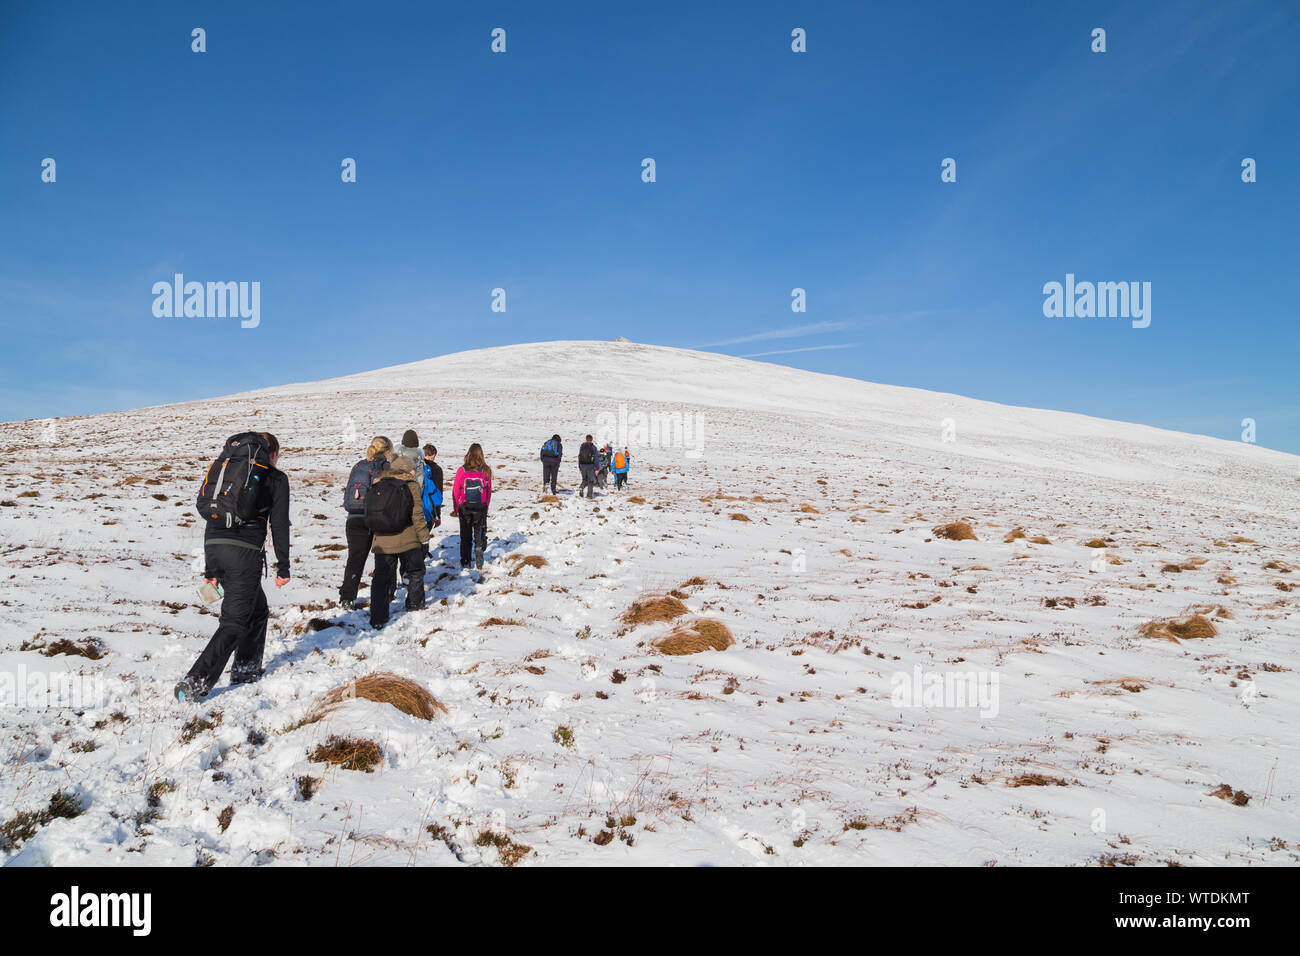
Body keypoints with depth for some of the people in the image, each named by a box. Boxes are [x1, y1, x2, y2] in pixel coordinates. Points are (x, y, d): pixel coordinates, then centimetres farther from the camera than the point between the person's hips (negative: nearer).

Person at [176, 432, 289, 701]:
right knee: (235, 621, -2)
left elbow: (210, 516, 21)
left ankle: (246, 670, 27)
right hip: (245, 550, -6)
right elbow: (279, 524, 0)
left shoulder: (222, 467, 23)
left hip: (213, 546, 7)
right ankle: (194, 683, -13)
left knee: (257, 608, 23)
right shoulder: (275, 477, 7)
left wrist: (210, 570, 23)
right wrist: (283, 567, 5)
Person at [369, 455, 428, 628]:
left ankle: (378, 617, -2)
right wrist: (424, 537, -2)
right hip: (407, 541, -3)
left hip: (382, 541, 3)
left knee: (382, 578, 6)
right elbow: (417, 514, -8)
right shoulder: (410, 486, -5)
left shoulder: (377, 486, 8)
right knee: (415, 571, 21)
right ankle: (415, 603, 33)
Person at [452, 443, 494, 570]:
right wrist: (486, 508, 13)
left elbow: (455, 491, -3)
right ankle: (479, 547, -12)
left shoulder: (462, 470, -8)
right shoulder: (486, 470, -5)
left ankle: (465, 562, 12)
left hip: (464, 507, 0)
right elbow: (489, 491, 2)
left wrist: (455, 509, 7)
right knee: (480, 531, 14)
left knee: (466, 536, 11)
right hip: (481, 507, 0)